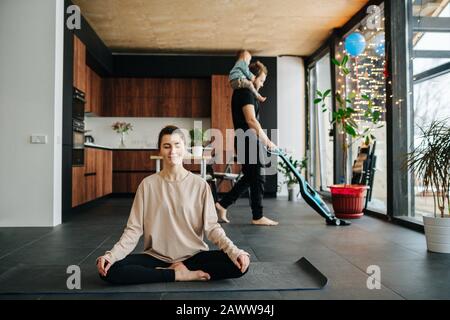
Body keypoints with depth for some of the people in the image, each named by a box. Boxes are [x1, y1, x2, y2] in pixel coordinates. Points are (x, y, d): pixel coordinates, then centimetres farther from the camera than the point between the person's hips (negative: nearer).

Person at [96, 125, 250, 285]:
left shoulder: (200, 184, -3)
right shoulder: (147, 184, -1)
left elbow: (212, 227, -6)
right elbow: (134, 228, -3)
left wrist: (234, 252, -22)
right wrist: (111, 255, -19)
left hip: (194, 255, 0)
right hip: (156, 256, 0)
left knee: (239, 264, -24)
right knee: (109, 269, -24)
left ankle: (169, 271, -10)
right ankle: (178, 275, -12)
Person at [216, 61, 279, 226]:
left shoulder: (241, 92, 19)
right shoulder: (246, 93, -13)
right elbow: (251, 120, -23)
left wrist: (262, 139, 23)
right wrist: (266, 140, -19)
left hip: (245, 141, 10)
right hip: (248, 141, -10)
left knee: (249, 177, 15)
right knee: (257, 178, -2)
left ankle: (222, 205, 17)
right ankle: (258, 217, 8)